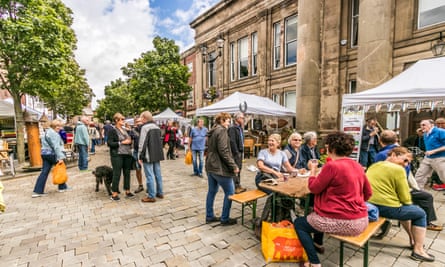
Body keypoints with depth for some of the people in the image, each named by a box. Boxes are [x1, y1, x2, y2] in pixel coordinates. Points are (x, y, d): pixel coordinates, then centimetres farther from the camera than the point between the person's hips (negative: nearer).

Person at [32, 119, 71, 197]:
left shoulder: (47, 132, 18)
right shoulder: (53, 133, -16)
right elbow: (56, 146, -23)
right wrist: (60, 157, -25)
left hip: (45, 153, 9)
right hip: (52, 154, -9)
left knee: (44, 172, 7)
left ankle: (38, 191, 6)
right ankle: (62, 187, 18)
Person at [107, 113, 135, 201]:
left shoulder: (125, 130, 17)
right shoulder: (112, 131, -4)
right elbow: (109, 143, -12)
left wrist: (129, 141, 5)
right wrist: (121, 142, -15)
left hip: (127, 154, 7)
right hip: (117, 155, -7)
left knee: (127, 173, 10)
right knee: (117, 174, -3)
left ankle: (127, 191, 19)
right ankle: (114, 193, 9)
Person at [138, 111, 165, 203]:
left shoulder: (145, 127, -12)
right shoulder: (157, 127, 13)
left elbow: (142, 143, -15)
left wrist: (140, 156, -9)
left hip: (148, 156, -8)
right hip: (157, 155, 8)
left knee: (149, 176, -1)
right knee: (158, 174, 14)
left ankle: (151, 196, 6)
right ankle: (160, 193, 24)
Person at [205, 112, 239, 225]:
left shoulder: (213, 131, 13)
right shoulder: (222, 130, -15)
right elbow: (224, 151, -22)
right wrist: (233, 166, -16)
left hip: (210, 166, 10)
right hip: (220, 168, -9)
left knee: (212, 191, 17)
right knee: (230, 192, 4)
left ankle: (209, 216, 28)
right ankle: (225, 219, 15)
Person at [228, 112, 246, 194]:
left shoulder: (240, 127, 15)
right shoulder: (232, 128, -14)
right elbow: (232, 141, -20)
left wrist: (241, 151, 12)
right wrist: (236, 153, -19)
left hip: (239, 151, 10)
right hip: (235, 152, -10)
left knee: (239, 169, 16)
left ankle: (238, 185, 27)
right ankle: (235, 187, 7)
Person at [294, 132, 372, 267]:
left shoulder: (332, 165, -20)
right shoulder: (357, 165, 4)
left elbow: (314, 188, -11)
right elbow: (368, 193, 14)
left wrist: (313, 170, 4)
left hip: (344, 222, -8)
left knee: (298, 223, 12)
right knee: (318, 212, 34)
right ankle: (318, 244, 49)